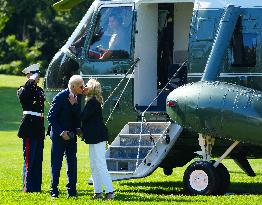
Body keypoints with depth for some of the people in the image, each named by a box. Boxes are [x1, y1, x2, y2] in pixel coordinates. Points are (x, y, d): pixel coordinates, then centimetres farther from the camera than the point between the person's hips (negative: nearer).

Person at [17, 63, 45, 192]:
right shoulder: (24, 90, -6)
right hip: (29, 126, -8)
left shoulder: (39, 90, 16)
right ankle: (28, 187, -3)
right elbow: (22, 96, -32)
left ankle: (36, 187, 15)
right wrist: (31, 82, -28)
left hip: (39, 127, 8)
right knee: (29, 158, -6)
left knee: (38, 159, 10)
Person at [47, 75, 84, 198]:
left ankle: (72, 191, 12)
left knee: (72, 163, 6)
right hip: (59, 136, -6)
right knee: (56, 163, 0)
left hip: (71, 135, 6)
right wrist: (61, 132, -19)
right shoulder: (60, 97, -15)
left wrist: (78, 128, -1)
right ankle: (54, 191, 7)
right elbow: (51, 117, -14)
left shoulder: (77, 97, 4)